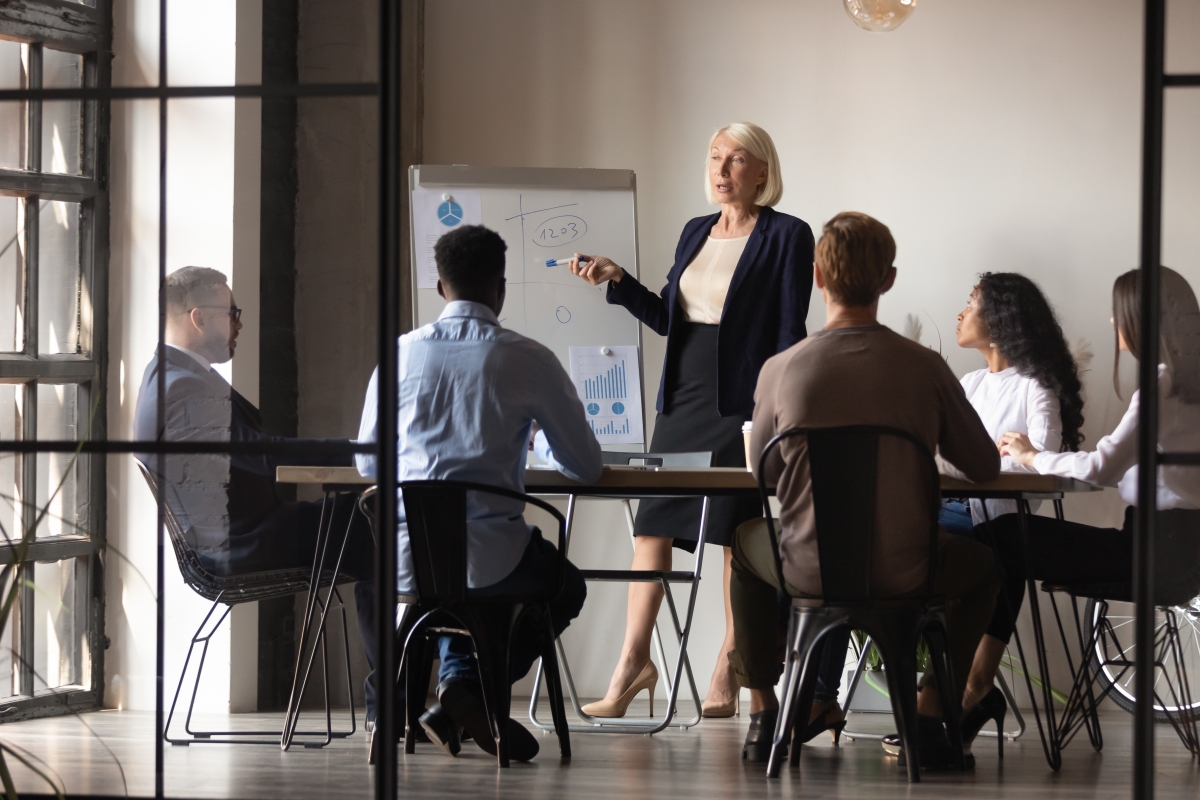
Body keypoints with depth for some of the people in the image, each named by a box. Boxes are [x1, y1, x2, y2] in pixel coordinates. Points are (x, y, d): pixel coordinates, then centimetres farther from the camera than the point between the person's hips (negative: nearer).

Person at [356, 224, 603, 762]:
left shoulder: (401, 355, 4)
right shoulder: (528, 360, -5)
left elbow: (368, 464, 15)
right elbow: (587, 468, 4)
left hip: (406, 563, 4)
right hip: (489, 563, -4)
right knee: (564, 586, 29)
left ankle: (456, 678, 19)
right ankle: (472, 689, 9)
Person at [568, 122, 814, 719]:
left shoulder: (786, 236, -4)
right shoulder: (695, 233, 16)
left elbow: (790, 331, -8)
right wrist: (616, 280, 7)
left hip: (742, 402, -6)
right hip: (682, 397, 6)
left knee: (739, 536, -2)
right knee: (651, 522, 3)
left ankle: (727, 676, 4)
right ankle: (634, 663, 9)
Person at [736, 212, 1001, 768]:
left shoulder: (780, 371, -9)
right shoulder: (924, 368, -9)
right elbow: (985, 467, 2)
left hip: (807, 574, 1)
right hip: (902, 576, -1)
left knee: (744, 539, 35)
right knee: (981, 563, 32)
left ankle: (761, 716, 36)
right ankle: (929, 717, 18)